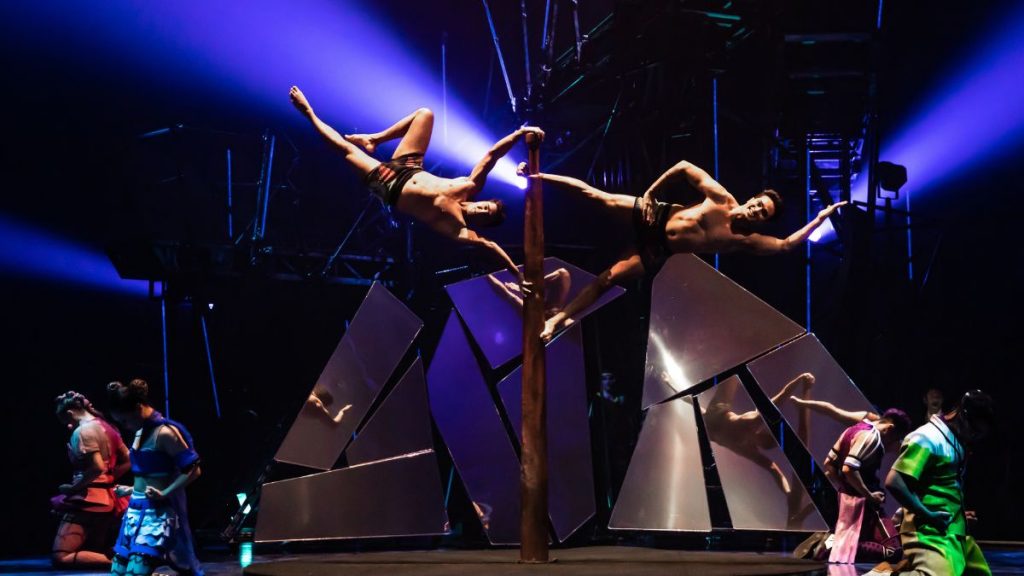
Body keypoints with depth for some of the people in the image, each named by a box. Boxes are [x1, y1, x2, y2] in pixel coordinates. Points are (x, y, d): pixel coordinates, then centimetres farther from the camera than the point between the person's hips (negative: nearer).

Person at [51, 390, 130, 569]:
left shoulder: (83, 430, -13)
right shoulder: (106, 428, 13)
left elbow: (97, 468, -24)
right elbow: (127, 461, 18)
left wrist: (72, 487, -13)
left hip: (87, 501, -9)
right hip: (106, 500, 9)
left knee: (61, 558, -11)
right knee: (95, 555, 21)